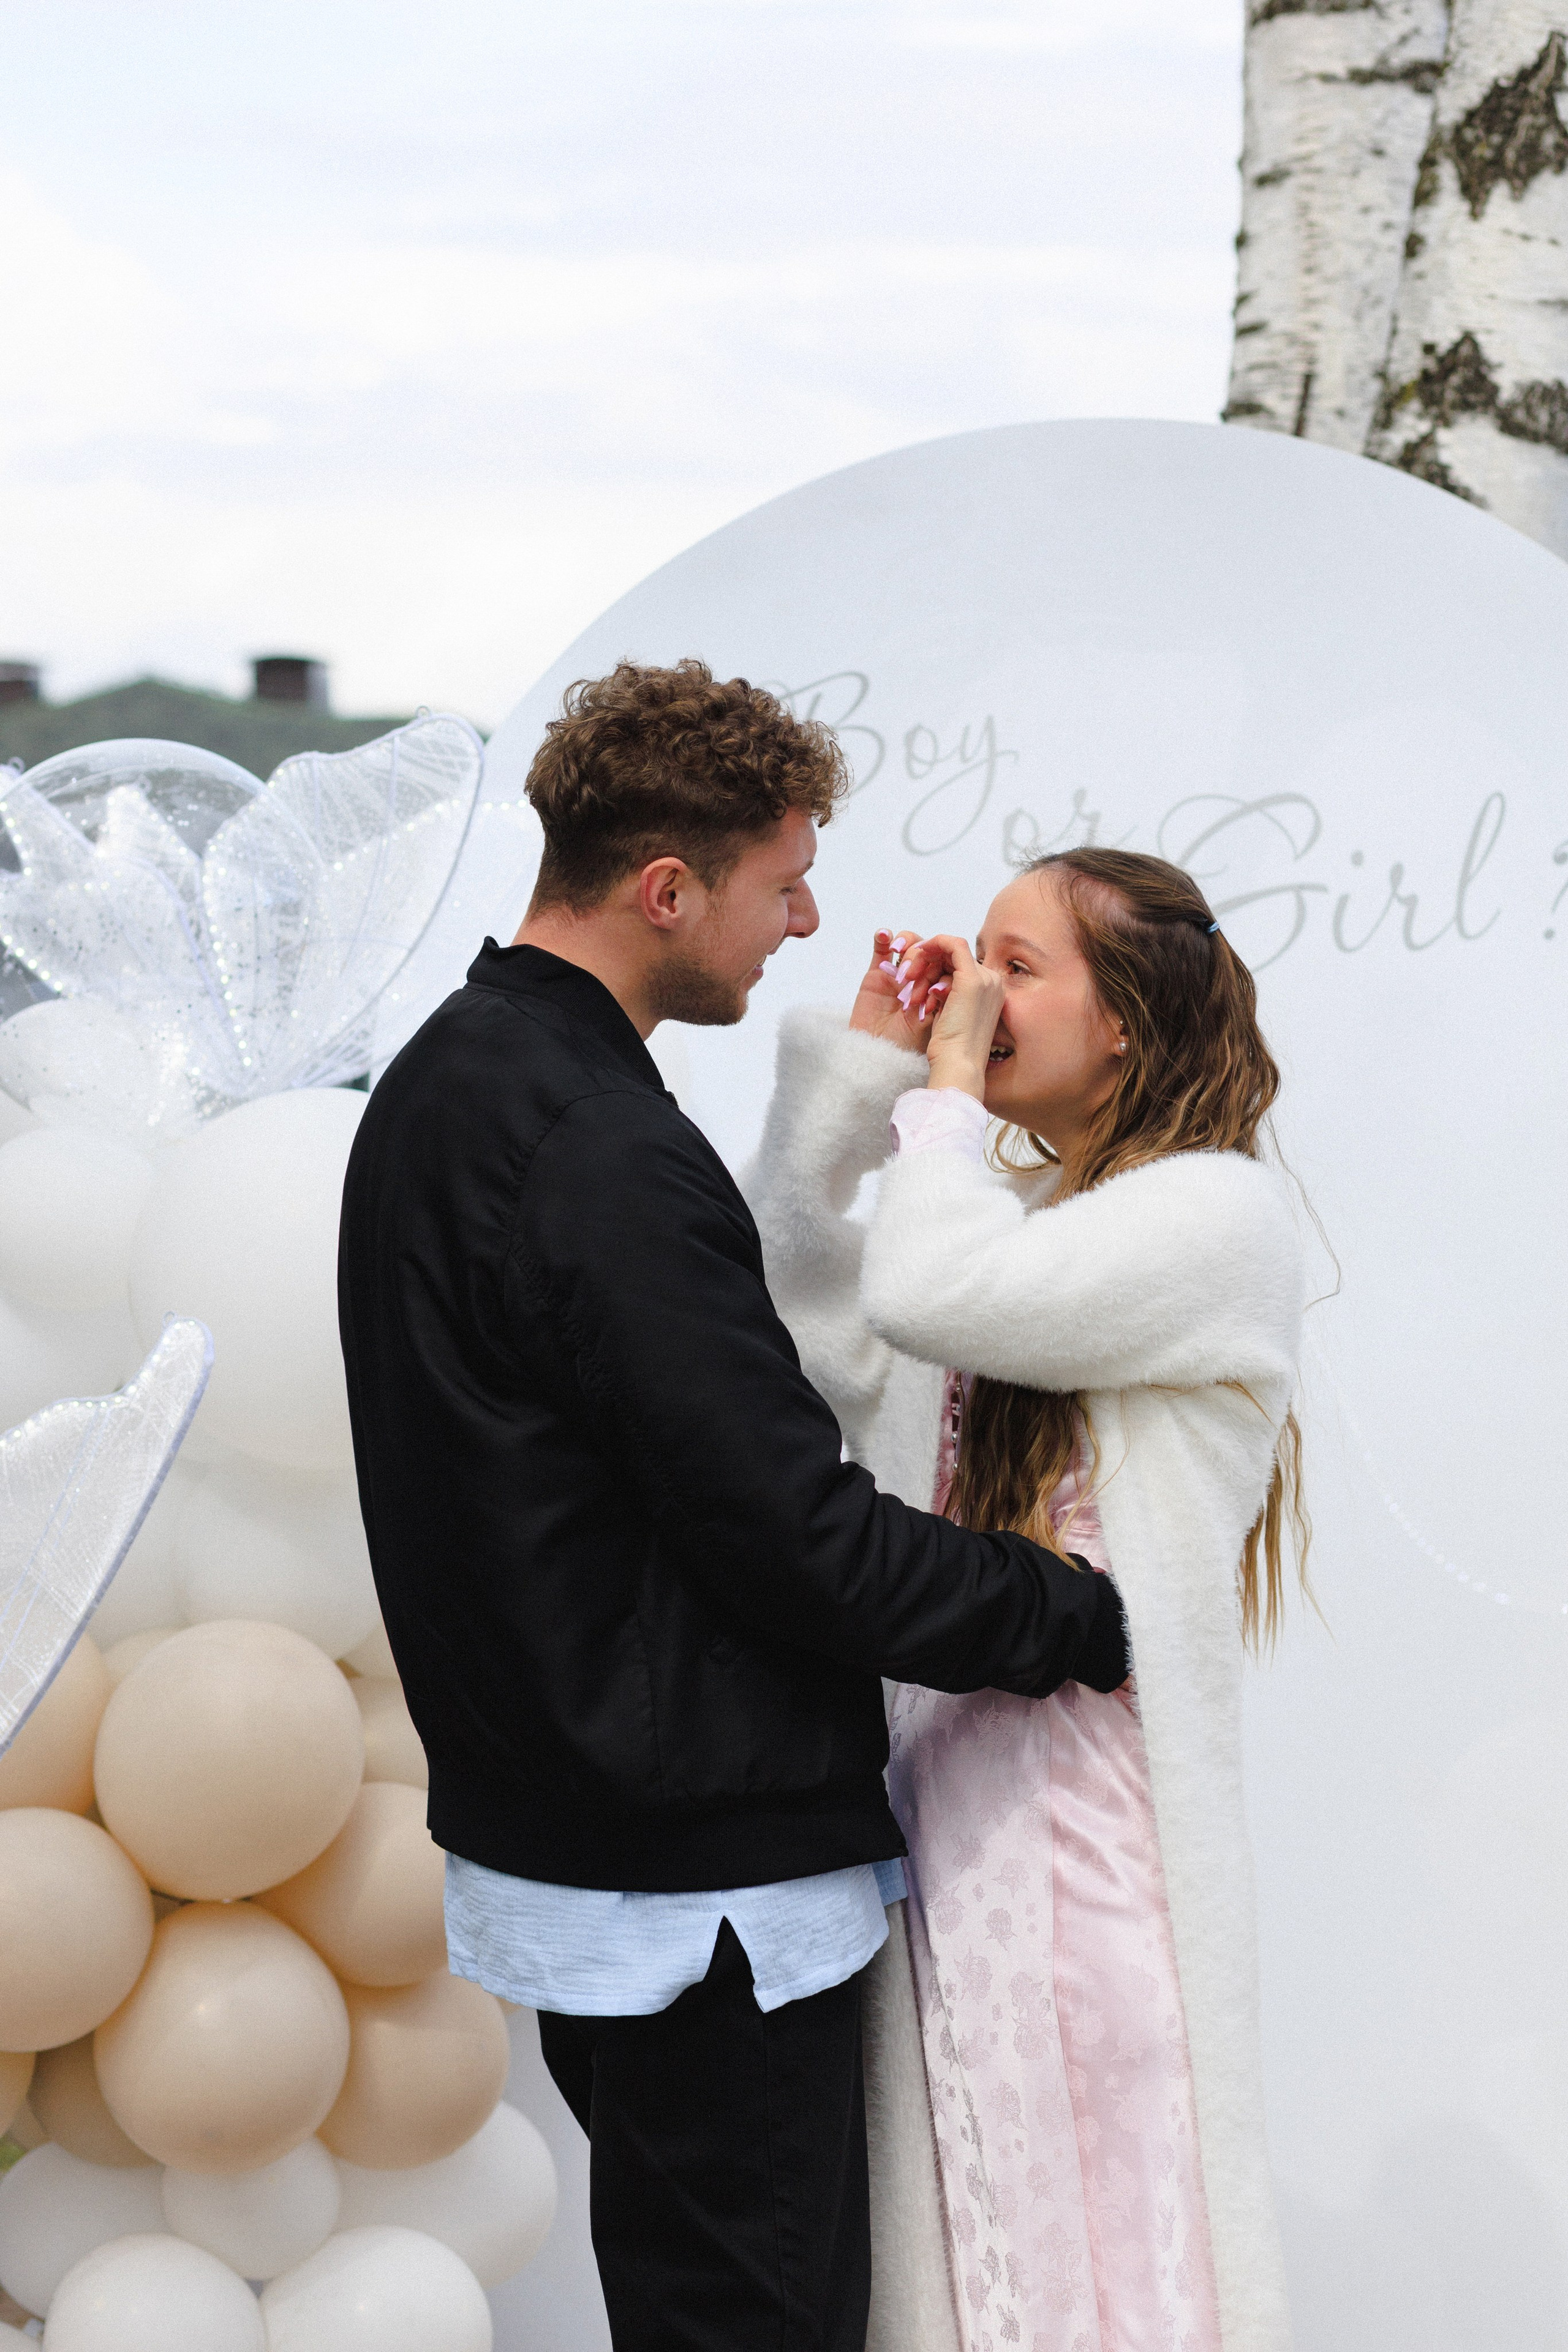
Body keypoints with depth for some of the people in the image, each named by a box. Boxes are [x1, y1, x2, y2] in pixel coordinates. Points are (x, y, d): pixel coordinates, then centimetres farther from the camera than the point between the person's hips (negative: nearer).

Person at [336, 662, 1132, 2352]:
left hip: (544, 1820, 10)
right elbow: (794, 1532, -22)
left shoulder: (439, 1085, 10)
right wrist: (1085, 1618, -12)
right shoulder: (602, 1154, -23)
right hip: (701, 1886, -10)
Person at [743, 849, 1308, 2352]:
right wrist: (855, 1070, 7)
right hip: (936, 1782, 7)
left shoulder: (1217, 1210, -10)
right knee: (951, 2232, 13)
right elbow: (794, 1329, 9)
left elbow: (931, 1299, -23)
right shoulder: (1007, 1208, 16)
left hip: (1087, 1819, -7)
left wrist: (949, 1083, -9)